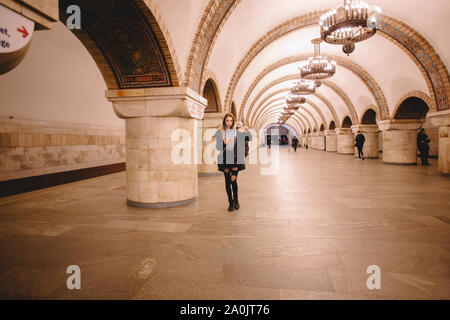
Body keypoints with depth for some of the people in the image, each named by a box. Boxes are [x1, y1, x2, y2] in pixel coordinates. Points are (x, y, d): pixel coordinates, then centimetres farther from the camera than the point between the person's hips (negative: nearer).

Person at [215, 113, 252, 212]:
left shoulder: (237, 130, 4)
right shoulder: (219, 132, 4)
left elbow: (249, 139, 3)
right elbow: (218, 147, 0)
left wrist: (245, 131, -15)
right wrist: (225, 143, -19)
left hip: (235, 158, -1)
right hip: (225, 158, 1)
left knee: (233, 179, -10)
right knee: (227, 181, 3)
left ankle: (236, 199, 14)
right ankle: (230, 202, 17)